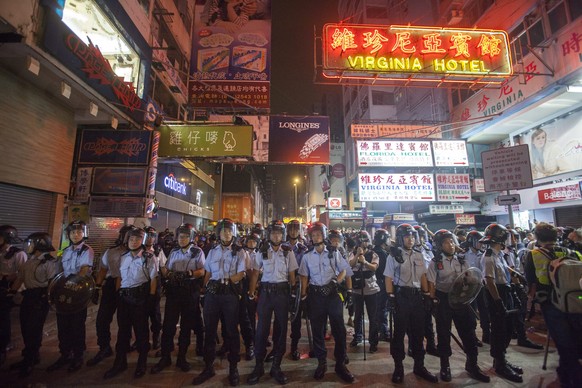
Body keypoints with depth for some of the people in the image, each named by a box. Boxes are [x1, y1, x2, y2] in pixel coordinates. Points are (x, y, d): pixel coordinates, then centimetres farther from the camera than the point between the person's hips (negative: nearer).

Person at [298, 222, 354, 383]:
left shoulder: (334, 253, 1)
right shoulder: (307, 256, 4)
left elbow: (344, 270, 7)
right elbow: (304, 276, 7)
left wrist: (336, 282, -6)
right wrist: (303, 295, 1)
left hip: (332, 293, -1)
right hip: (315, 294, 1)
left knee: (339, 329, 2)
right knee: (317, 330, 9)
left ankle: (340, 364, 18)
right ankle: (322, 363, 26)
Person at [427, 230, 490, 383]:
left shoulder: (462, 261, 6)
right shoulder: (435, 263, -7)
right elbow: (431, 284, -7)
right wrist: (434, 302, -10)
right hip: (443, 300, -3)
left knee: (468, 330, 8)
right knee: (443, 333, 8)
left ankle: (472, 364, 29)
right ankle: (445, 366, 27)